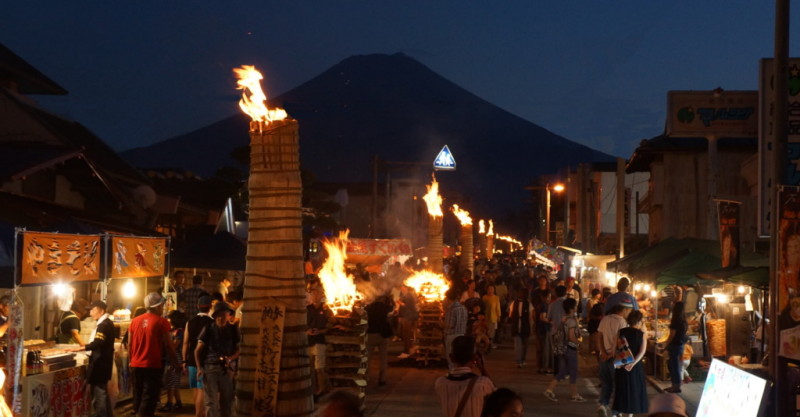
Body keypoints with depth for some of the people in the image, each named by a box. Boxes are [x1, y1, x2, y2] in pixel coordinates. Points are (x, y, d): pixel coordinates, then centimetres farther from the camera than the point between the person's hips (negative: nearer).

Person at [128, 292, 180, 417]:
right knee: (149, 397, -1)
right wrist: (175, 362, 2)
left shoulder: (135, 321, 5)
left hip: (136, 365, 5)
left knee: (138, 395, 17)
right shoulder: (161, 321, -9)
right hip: (153, 365, -5)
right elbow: (168, 345, -8)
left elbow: (130, 344, 9)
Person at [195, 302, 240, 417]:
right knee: (211, 401, -8)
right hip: (210, 367, -3)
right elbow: (198, 350, 4)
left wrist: (231, 358, -8)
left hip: (226, 368, 3)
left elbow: (238, 349, 12)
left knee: (227, 401, 9)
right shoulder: (208, 329, 1)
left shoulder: (233, 330, 6)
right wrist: (199, 367, -8)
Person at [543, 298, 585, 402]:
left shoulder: (563, 319, 8)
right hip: (571, 348, -8)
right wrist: (579, 342, -8)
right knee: (573, 373, 4)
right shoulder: (572, 321, -17)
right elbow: (572, 337, -23)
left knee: (562, 372, 13)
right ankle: (574, 395, 13)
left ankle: (549, 390, 6)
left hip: (562, 348, 8)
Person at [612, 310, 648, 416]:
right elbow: (642, 351, -16)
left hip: (621, 365, 2)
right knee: (633, 390, 9)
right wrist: (633, 363, -22)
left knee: (621, 389, 14)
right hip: (636, 366, -2)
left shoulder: (621, 332, 0)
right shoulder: (642, 334, -5)